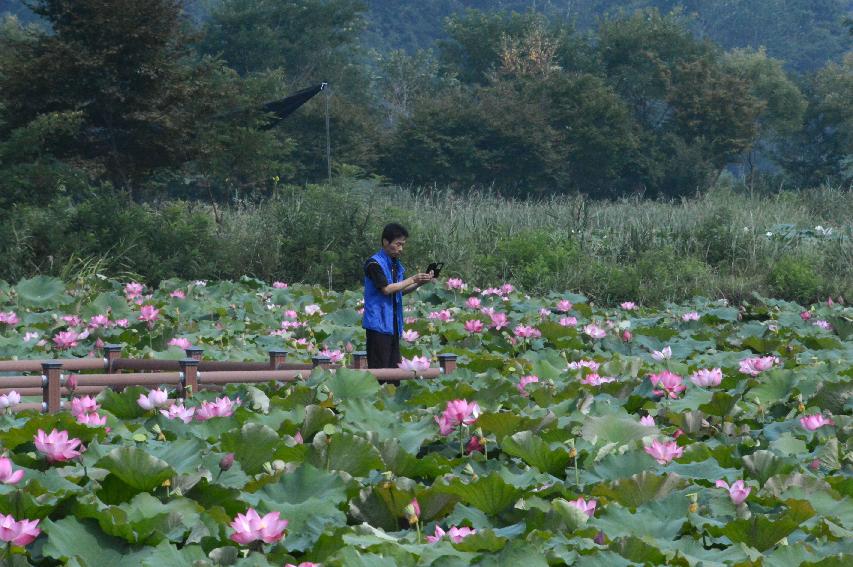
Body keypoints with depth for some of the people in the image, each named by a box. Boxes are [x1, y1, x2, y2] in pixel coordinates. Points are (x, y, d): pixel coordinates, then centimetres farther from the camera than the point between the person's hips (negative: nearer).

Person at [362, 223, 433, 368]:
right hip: (379, 323, -8)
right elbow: (386, 289, -17)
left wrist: (419, 283, 0)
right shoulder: (374, 263, -11)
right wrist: (412, 279, -15)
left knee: (394, 366, 9)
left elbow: (402, 290, 18)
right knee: (379, 368, -9)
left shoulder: (396, 264, 13)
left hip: (394, 324, 8)